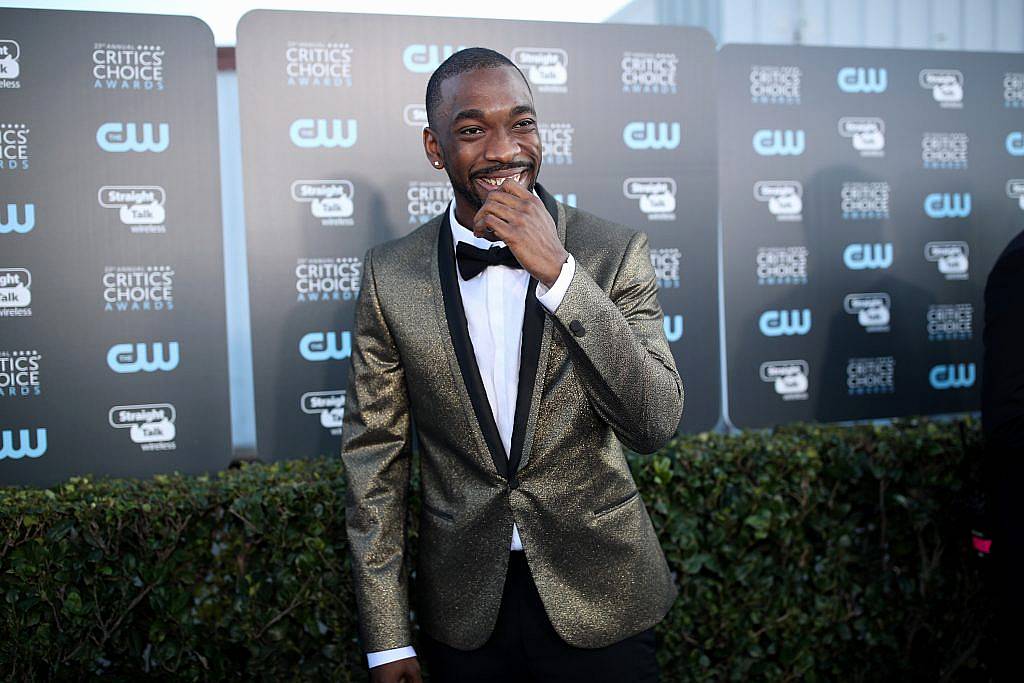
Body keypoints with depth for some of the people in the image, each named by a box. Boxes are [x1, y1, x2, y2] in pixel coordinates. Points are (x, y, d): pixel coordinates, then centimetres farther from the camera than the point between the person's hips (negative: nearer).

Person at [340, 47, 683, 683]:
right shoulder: (391, 274, -5)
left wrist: (558, 272, -24)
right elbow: (376, 456, -2)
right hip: (464, 607, 1)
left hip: (600, 602, -1)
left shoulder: (615, 252, -8)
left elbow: (656, 425, -16)